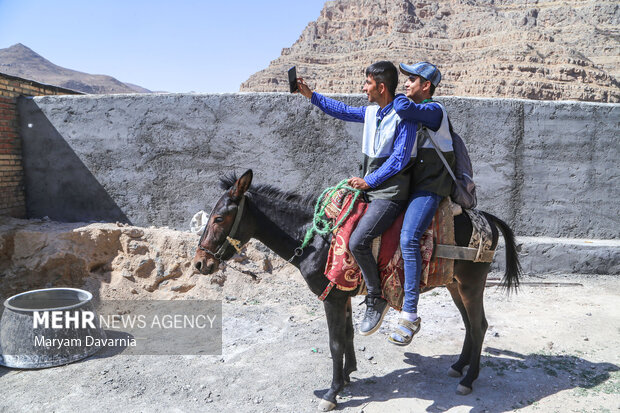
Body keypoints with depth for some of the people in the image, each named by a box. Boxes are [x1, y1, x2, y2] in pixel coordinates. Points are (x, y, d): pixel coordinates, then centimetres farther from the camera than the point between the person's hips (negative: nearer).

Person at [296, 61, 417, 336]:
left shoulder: (404, 116, -12)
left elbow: (399, 159, -17)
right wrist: (310, 95, 24)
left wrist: (369, 181, -17)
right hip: (369, 187, 9)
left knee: (357, 241, -24)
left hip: (390, 194, -9)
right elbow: (342, 111, 24)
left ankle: (376, 299, -4)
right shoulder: (371, 111, 11)